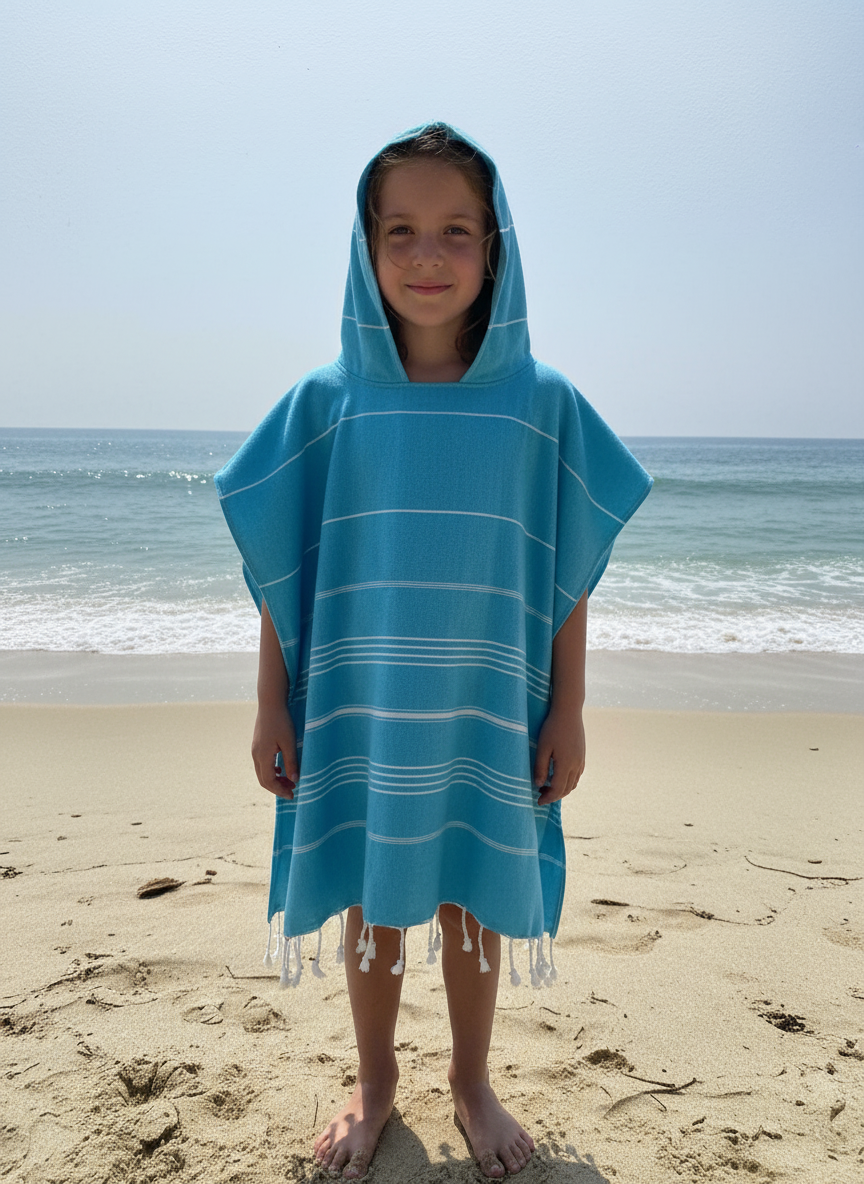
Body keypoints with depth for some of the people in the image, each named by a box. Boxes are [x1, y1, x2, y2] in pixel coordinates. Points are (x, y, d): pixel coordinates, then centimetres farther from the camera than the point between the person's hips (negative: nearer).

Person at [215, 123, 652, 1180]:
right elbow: (279, 571, 0)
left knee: (471, 901, 15)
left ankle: (471, 1081, 40)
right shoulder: (325, 403, -4)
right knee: (371, 902, 15)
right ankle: (374, 1081, 39)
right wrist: (273, 707, 0)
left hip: (486, 711, 0)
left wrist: (567, 713, -1)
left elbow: (567, 578, -1)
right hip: (357, 708, 1)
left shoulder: (543, 405, -4)